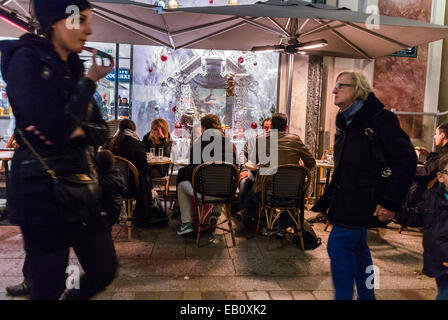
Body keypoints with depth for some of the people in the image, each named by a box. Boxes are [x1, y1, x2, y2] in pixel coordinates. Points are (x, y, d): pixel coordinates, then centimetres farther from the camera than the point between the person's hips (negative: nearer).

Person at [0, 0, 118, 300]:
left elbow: (101, 131, 10)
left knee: (105, 270, 13)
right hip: (42, 189, -7)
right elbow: (55, 130, -21)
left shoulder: (73, 67, 12)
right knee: (49, 284, 5)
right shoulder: (27, 59, -10)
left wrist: (79, 132, -12)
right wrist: (90, 82, -12)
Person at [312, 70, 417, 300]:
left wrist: (391, 200, -20)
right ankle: (366, 295, 33)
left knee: (339, 244, -8)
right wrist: (331, 197, 14)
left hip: (362, 201, -8)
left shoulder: (381, 119, -13)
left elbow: (406, 159, -16)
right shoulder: (344, 122, 12)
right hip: (346, 199, 8)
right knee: (356, 247, 17)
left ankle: (343, 296, 7)